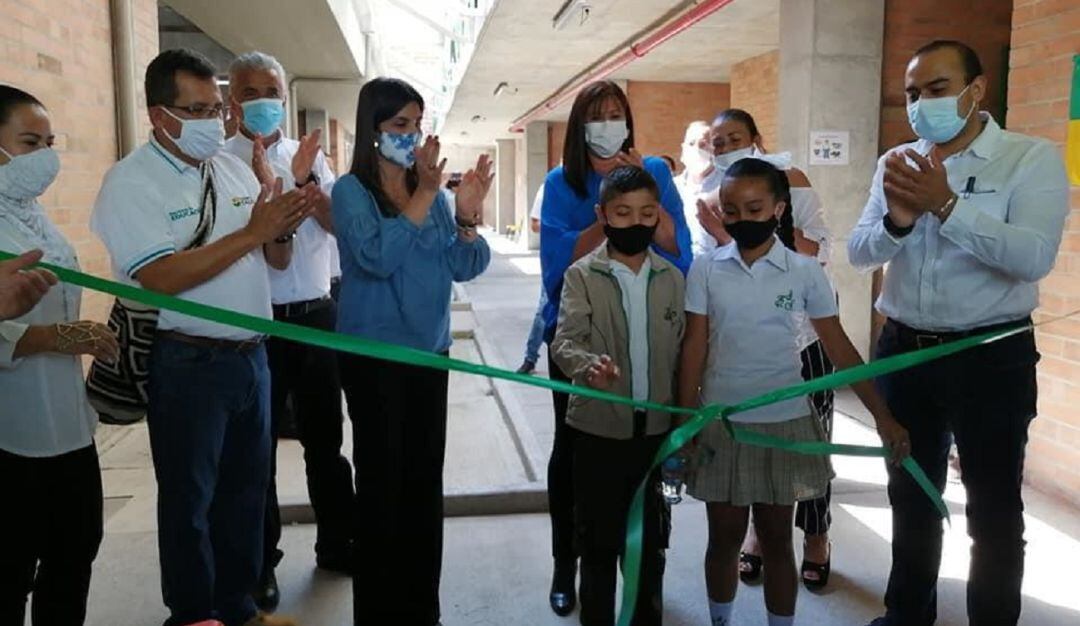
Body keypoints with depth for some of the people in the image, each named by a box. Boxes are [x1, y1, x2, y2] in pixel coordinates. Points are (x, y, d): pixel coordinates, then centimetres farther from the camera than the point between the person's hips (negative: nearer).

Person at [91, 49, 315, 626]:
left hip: (250, 354, 6)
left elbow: (276, 262, 12)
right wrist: (251, 233, -23)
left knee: (247, 486, 17)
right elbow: (162, 278, -22)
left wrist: (281, 230, -11)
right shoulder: (131, 182, -10)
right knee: (190, 498, 10)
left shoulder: (233, 168, 8)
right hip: (187, 366, -6)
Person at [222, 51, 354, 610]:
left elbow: (340, 224, -2)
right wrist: (266, 183, -26)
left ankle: (336, 543, 32)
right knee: (258, 445, 8)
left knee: (325, 437, 15)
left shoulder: (310, 155, 8)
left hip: (317, 314, 4)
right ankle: (260, 563, 25)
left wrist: (304, 180, -16)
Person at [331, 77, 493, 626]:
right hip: (374, 356, -5)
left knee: (425, 481, 11)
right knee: (381, 481, 1)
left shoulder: (431, 189, 7)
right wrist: (424, 196, -24)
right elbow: (377, 257, -22)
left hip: (429, 352, 5)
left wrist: (467, 214, -14)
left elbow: (464, 267, 3)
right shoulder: (352, 190, -6)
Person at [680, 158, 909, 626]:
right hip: (720, 423, 1)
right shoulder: (705, 269, -3)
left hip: (785, 422, 0)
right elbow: (694, 347, 0)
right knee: (724, 537, 14)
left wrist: (882, 415, -3)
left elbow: (838, 347, 0)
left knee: (776, 539, 13)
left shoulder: (805, 272, -4)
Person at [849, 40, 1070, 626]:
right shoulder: (895, 163, 5)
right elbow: (859, 253, 0)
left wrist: (947, 204, -29)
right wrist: (897, 221, -20)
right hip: (903, 351, 5)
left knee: (993, 510, 9)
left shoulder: (1033, 158, -8)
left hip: (991, 358, -4)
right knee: (910, 495, 19)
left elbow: (1033, 257, -22)